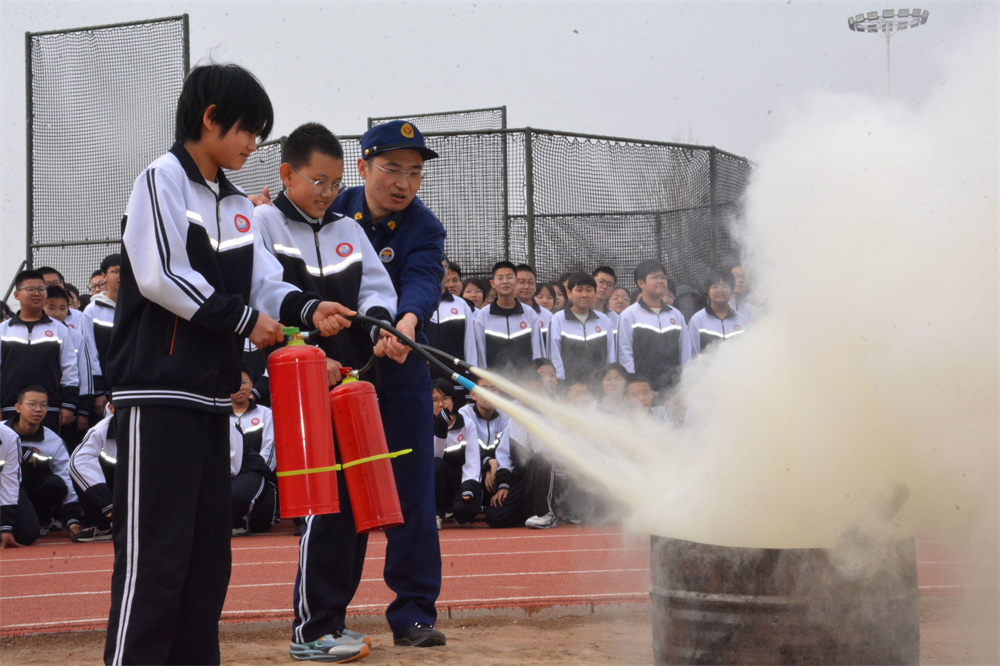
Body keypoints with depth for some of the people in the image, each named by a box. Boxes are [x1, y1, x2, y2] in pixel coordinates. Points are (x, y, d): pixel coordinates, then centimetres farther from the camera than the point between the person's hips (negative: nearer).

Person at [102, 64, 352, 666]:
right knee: (155, 547, -10)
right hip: (158, 391, -9)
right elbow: (161, 277, -17)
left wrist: (307, 310, -5)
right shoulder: (162, 180, -7)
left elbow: (263, 283, 14)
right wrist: (243, 319, -12)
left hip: (211, 393, 9)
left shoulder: (237, 203, 19)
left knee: (210, 545, 11)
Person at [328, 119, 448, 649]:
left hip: (399, 373, -1)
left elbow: (423, 283, -27)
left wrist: (408, 322, -50)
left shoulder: (424, 229, -8)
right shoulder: (334, 211, -1)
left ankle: (413, 612, 8)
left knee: (410, 493, -1)